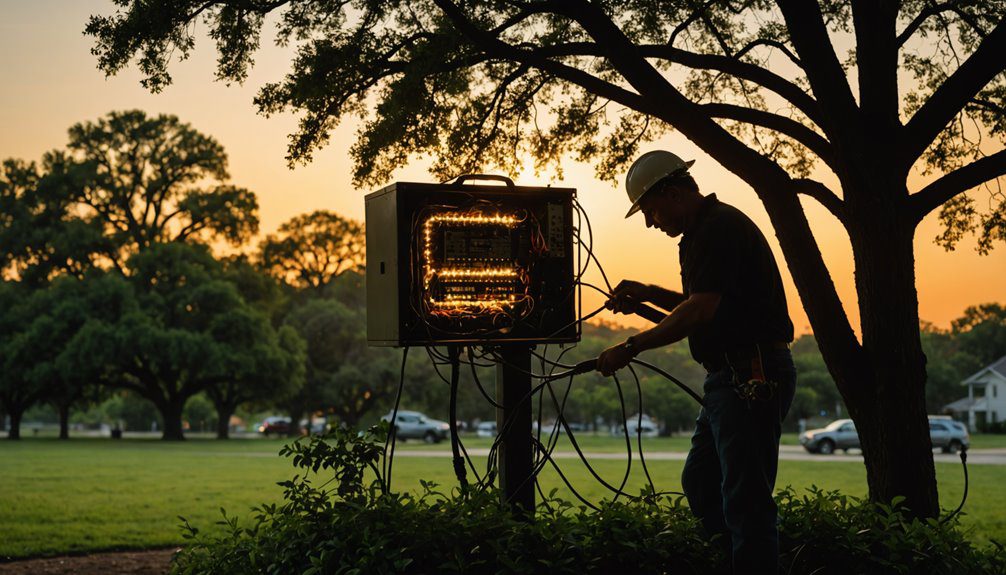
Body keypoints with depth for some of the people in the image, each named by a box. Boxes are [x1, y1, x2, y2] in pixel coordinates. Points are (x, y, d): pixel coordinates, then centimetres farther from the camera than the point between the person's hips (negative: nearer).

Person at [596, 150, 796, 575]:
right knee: (700, 484, 17)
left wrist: (631, 348, -20)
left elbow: (701, 311, -23)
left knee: (745, 498, -8)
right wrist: (648, 295, 16)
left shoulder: (721, 227, -14)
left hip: (753, 377, -11)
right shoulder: (705, 230, 19)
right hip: (734, 377, 11)